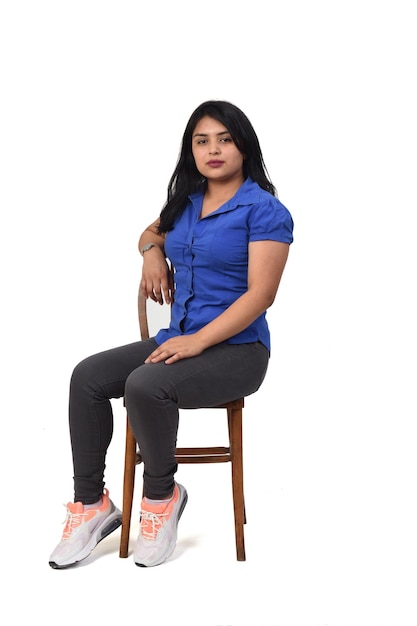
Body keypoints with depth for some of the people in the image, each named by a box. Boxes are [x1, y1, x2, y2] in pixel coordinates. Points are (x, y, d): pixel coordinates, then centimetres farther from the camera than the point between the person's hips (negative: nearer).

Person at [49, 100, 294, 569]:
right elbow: (151, 232, 34)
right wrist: (152, 252, 8)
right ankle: (91, 504, -2)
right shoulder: (186, 202, 12)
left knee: (144, 386, -31)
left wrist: (197, 341, -24)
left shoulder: (264, 210, -9)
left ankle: (162, 495, -5)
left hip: (237, 349, -7)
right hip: (180, 339, 7)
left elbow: (260, 294, -17)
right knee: (87, 376, -11)